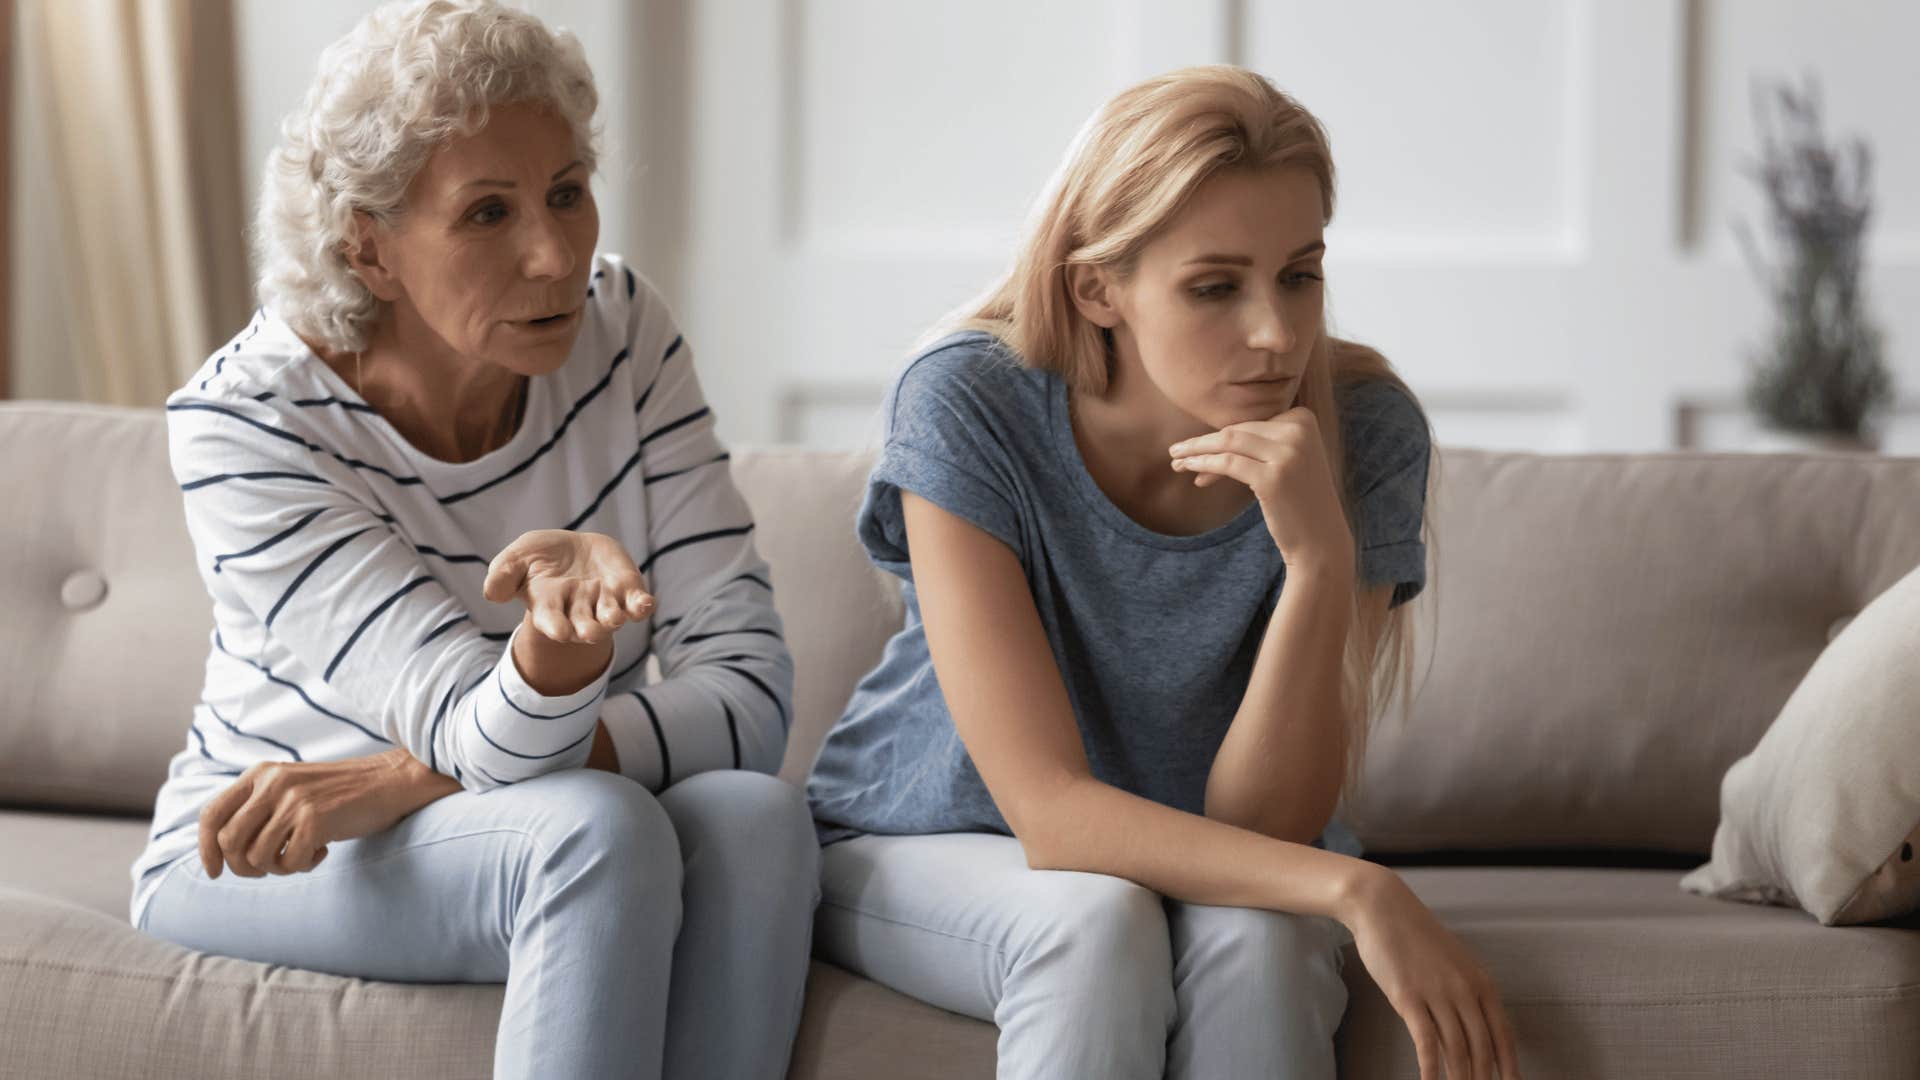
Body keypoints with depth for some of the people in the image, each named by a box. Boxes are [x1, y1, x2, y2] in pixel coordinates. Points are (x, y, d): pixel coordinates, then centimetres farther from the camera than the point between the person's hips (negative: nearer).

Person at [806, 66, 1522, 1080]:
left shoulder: (1362, 433, -19)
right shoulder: (969, 406, -24)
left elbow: (1258, 826, -20)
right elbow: (1051, 809, -29)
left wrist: (1321, 560, -35)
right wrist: (1354, 887, -40)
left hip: (1206, 870, 2)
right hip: (926, 850, -1)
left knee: (1255, 937, -33)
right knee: (1098, 921, -34)